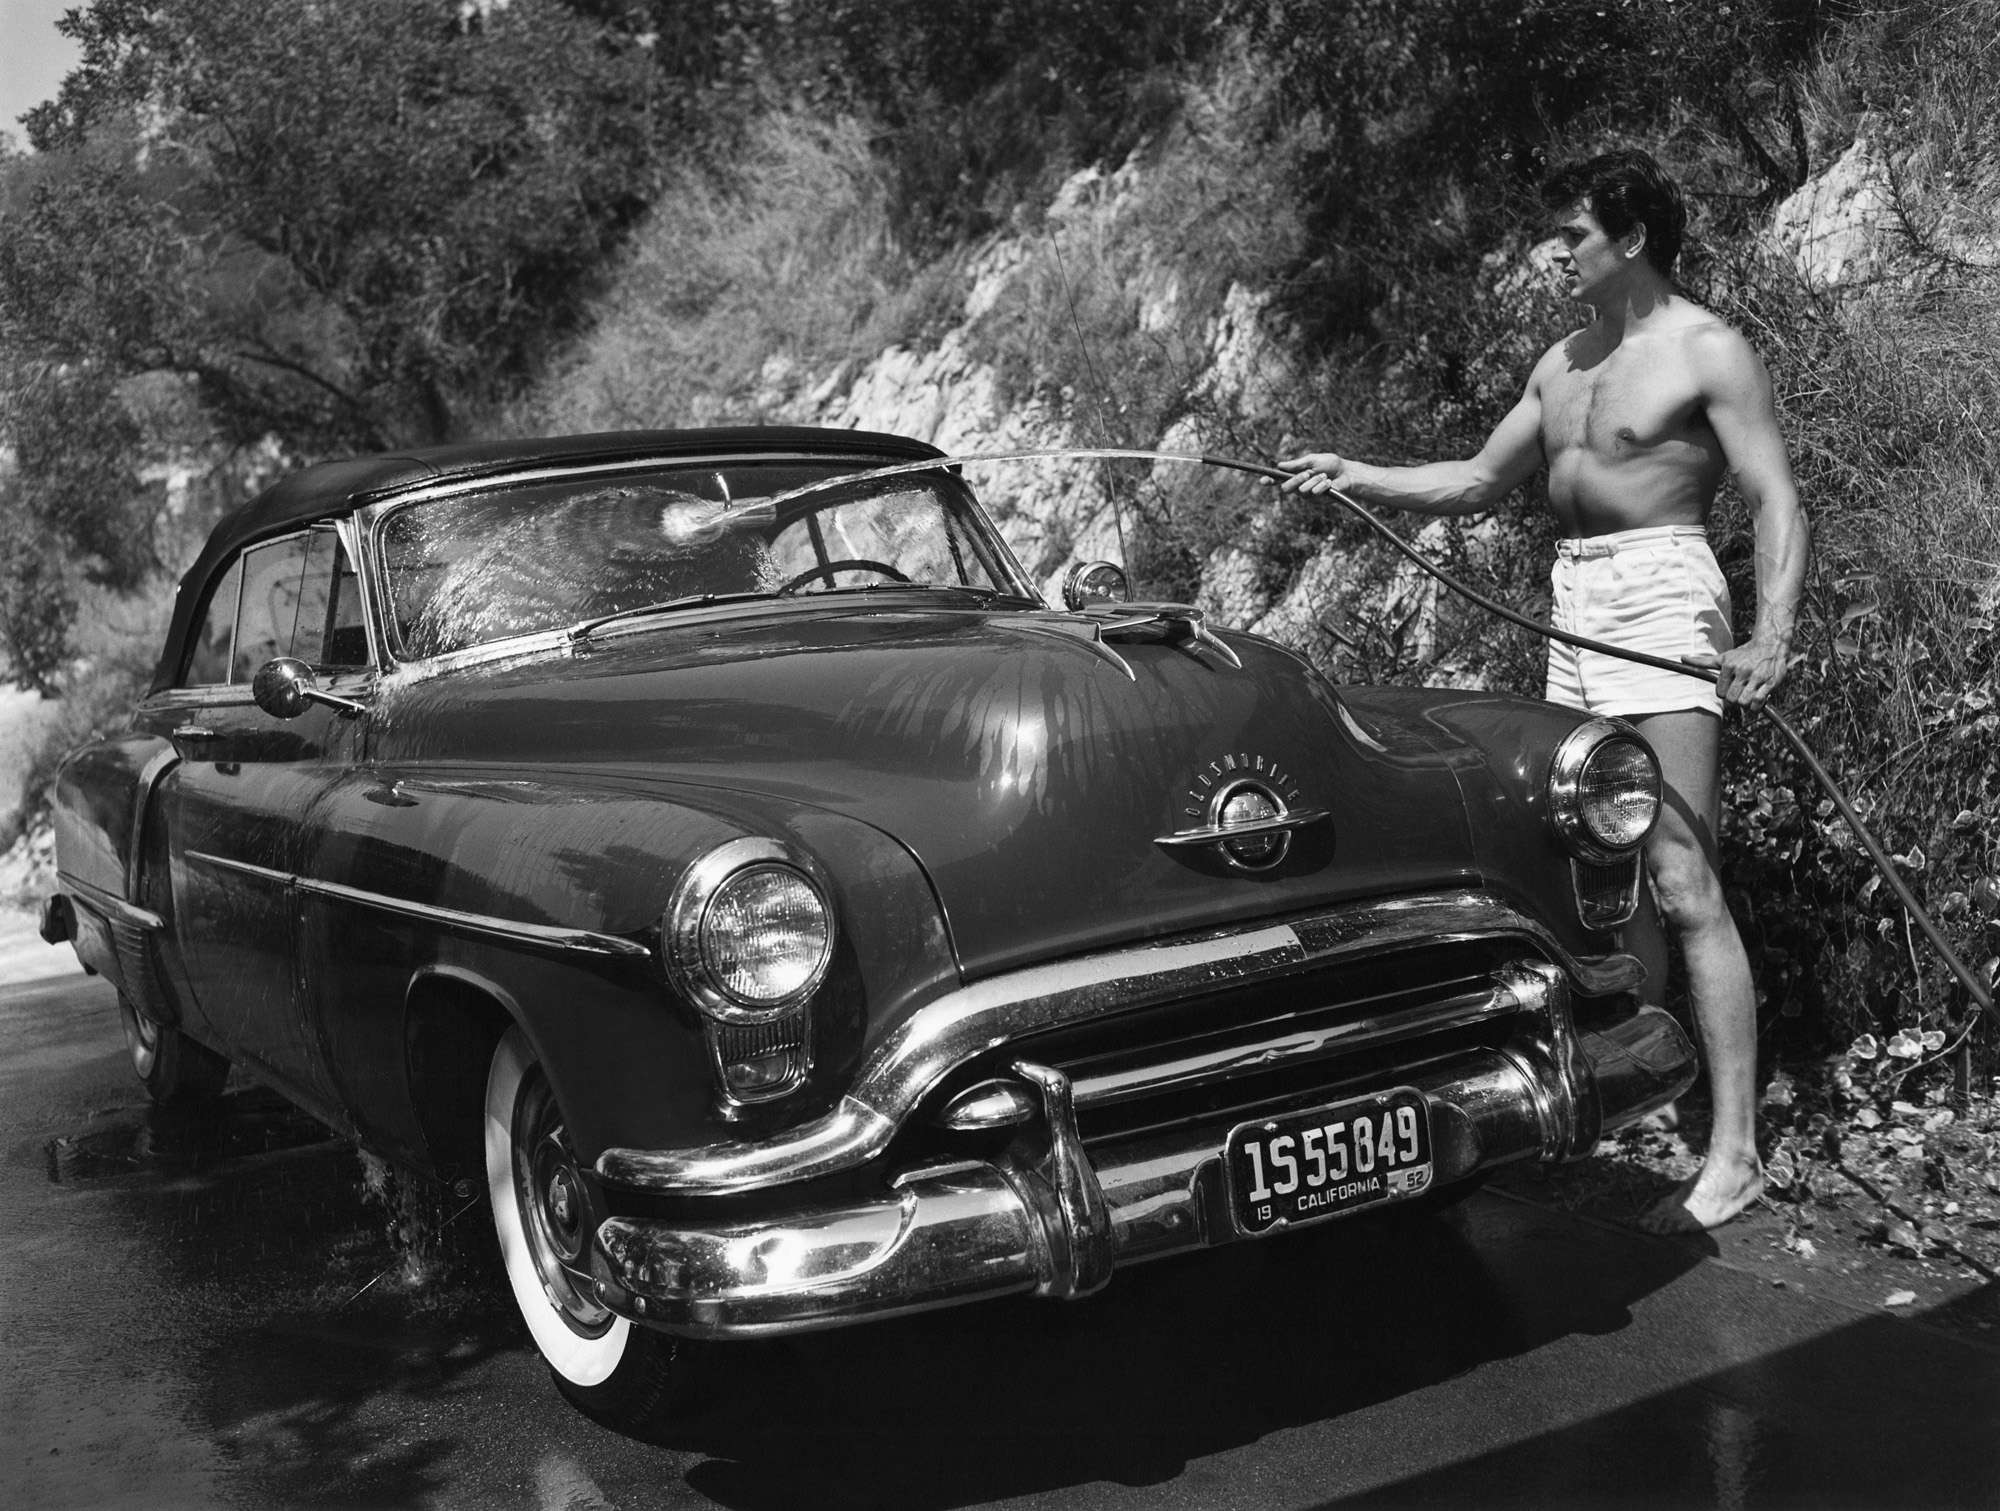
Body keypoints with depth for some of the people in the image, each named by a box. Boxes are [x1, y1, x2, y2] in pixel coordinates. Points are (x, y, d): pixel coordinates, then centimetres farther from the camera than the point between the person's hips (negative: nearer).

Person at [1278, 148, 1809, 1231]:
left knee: (1682, 887, -11)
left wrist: (1772, 634, -26)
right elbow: (1480, 483, 25)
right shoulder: (1562, 364, 18)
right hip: (1574, 612, 7)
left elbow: (1778, 503, -10)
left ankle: (1733, 1150, -8)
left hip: (1660, 601, -7)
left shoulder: (1707, 352, -4)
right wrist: (1356, 478, 13)